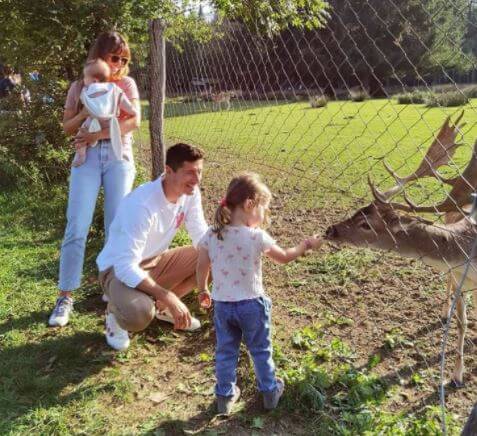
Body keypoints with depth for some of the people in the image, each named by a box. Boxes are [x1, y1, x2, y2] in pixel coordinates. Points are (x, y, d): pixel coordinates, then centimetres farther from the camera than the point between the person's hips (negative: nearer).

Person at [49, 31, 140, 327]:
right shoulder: (80, 86, 12)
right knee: (77, 228, -8)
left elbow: (134, 121, -5)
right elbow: (67, 127, 10)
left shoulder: (127, 83, 9)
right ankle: (65, 297, -1)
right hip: (87, 157, 0)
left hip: (119, 156, 0)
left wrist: (98, 134, -13)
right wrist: (85, 113, -10)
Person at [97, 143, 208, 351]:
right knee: (139, 314, -38)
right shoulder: (142, 205, -34)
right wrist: (169, 296, -42)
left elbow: (202, 237, -4)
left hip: (154, 262, 7)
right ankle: (116, 312, 2)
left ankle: (162, 306, 12)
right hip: (119, 268, -7)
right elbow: (126, 266, -37)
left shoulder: (190, 192, -12)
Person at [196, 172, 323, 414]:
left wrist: (203, 291, 19)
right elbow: (284, 257, -3)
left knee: (225, 352, 18)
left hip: (222, 304, 3)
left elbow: (201, 267, 1)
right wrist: (306, 245, 14)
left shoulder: (211, 235, -9)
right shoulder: (257, 237, -19)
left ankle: (225, 397, 31)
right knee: (261, 350, 19)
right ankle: (269, 391, 35)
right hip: (252, 304, -2)